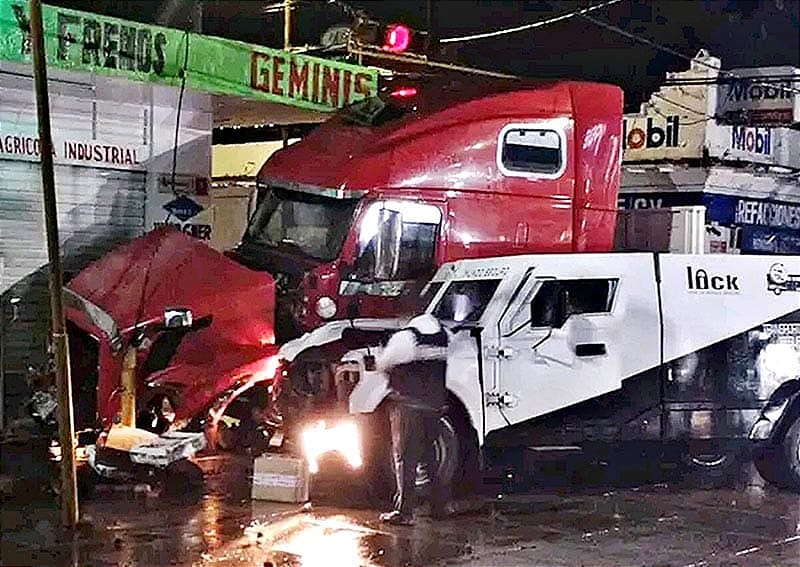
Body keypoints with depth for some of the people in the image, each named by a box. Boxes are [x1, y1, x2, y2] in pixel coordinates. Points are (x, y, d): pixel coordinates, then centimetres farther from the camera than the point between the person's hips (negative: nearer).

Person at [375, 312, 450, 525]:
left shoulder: (405, 338, -7)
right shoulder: (443, 338, 7)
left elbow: (382, 365, -3)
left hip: (407, 405, -5)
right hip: (435, 406, 5)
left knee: (404, 457, -2)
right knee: (429, 455, 17)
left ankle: (404, 511, -5)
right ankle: (438, 506, 21)